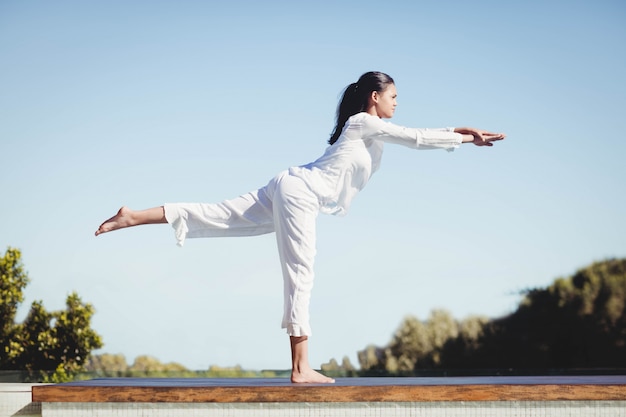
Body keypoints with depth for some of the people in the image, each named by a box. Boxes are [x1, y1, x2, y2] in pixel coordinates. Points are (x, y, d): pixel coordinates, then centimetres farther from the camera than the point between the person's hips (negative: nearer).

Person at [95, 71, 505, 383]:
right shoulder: (365, 123, -9)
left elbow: (416, 136, 24)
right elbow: (417, 138, -10)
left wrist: (461, 132, 17)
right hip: (299, 193, -10)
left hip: (293, 193, 10)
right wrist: (464, 138, -1)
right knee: (300, 275, -9)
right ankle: (301, 368, -8)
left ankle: (134, 216, -2)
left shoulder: (370, 129, 19)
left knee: (219, 218, 3)